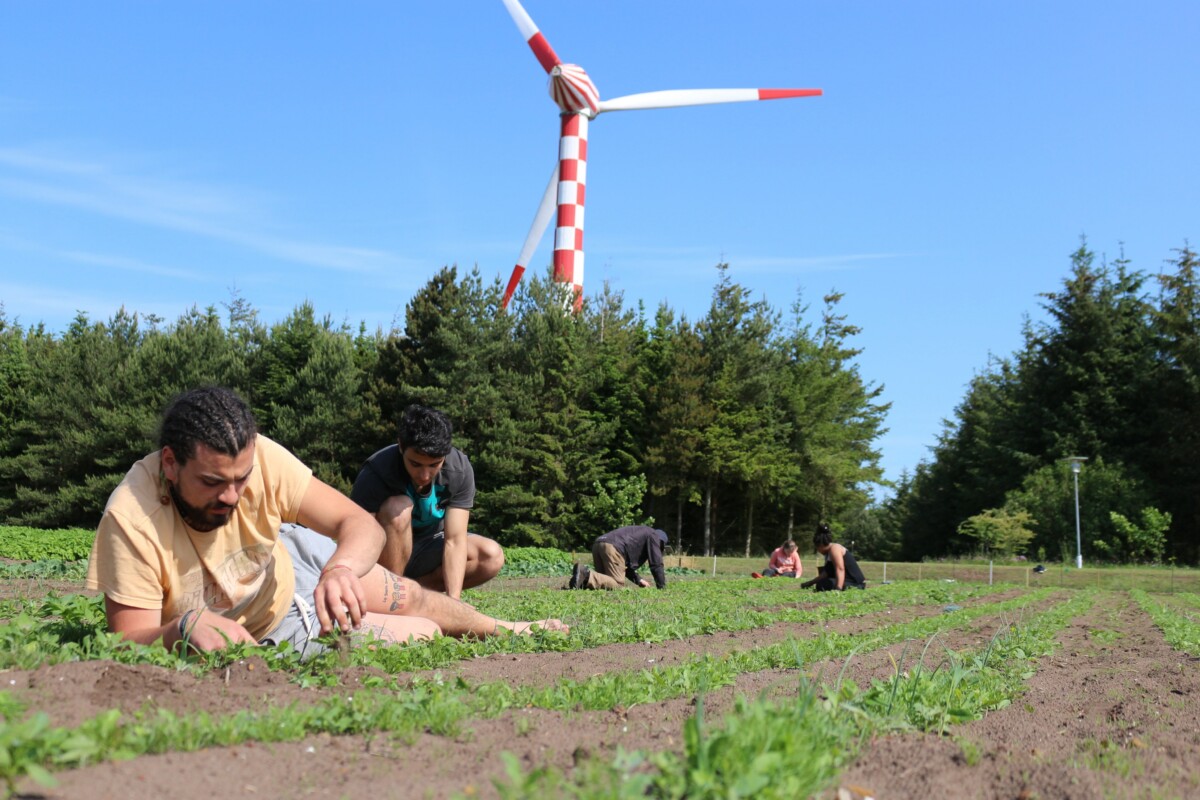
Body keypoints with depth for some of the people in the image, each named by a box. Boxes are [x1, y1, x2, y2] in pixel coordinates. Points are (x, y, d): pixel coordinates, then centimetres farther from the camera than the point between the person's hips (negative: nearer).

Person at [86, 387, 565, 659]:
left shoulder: (258, 457, -31)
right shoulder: (132, 520, -38)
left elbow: (362, 525, -29)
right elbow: (130, 643, -31)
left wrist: (341, 569, -51)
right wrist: (185, 625, -52)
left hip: (291, 561, 2)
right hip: (267, 636, -2)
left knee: (409, 599, 19)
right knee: (424, 634, 3)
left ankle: (499, 629, 53)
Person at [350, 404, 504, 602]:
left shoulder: (460, 469, -22)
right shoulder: (375, 473, -30)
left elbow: (455, 540, -25)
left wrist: (454, 600, -36)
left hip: (426, 552, 3)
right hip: (382, 557, -3)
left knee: (492, 557, -20)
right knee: (397, 508, -33)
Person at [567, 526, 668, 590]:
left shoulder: (640, 532, 40)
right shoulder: (653, 536, 16)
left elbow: (626, 564, 40)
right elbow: (656, 563, 9)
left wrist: (638, 580, 35)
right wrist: (662, 587, 16)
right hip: (613, 547, -9)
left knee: (605, 578, 16)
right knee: (617, 583, -14)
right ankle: (586, 575, -31)